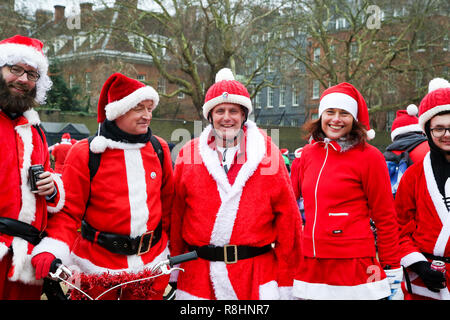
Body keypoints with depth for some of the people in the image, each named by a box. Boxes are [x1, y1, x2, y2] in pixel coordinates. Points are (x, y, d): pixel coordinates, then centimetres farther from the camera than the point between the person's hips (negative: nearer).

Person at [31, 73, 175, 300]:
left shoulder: (159, 149, 3)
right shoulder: (85, 154, -8)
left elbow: (167, 203, 9)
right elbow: (68, 211, -9)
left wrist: (171, 249, 11)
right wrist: (51, 251, -23)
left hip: (152, 266, 3)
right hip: (96, 267, -3)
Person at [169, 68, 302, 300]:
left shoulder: (267, 152, 1)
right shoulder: (188, 154, 4)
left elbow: (286, 215, 1)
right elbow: (175, 214, 6)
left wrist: (285, 280, 0)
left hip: (258, 273, -1)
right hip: (198, 275, 1)